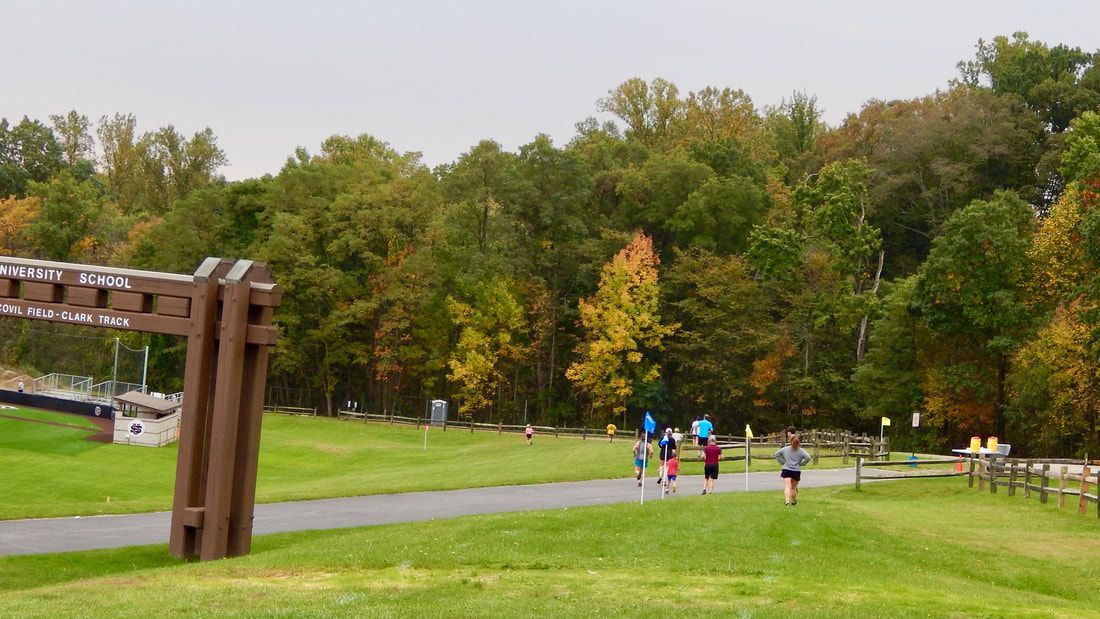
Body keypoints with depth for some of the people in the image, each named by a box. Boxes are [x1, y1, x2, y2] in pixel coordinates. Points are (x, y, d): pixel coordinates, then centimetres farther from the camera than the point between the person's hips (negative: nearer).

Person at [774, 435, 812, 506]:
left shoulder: (786, 449, 9)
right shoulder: (801, 451, 1)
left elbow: (777, 454, 8)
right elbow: (808, 457, -13)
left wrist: (783, 462, 8)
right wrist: (801, 464, 0)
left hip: (786, 470, 0)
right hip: (796, 471, 0)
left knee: (787, 486, -11)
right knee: (793, 487, 18)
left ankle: (787, 501, -30)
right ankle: (793, 501, 33)